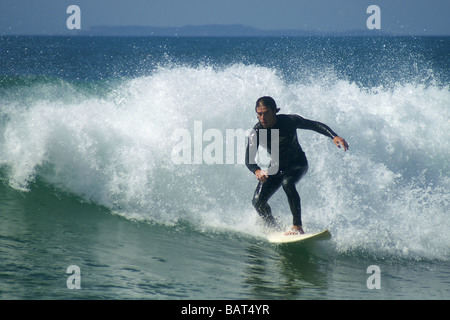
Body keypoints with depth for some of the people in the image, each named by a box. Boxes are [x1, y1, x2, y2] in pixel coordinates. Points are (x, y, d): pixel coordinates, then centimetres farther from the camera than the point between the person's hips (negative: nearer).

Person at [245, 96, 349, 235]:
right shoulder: (256, 132, -20)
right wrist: (256, 171, -49)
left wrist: (334, 136, -29)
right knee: (258, 201, -11)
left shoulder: (289, 121, -23)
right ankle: (274, 229, 15)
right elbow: (249, 159, -26)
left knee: (287, 183, -36)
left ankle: (298, 227, -30)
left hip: (297, 163, -3)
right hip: (276, 166, 3)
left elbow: (315, 125, -12)